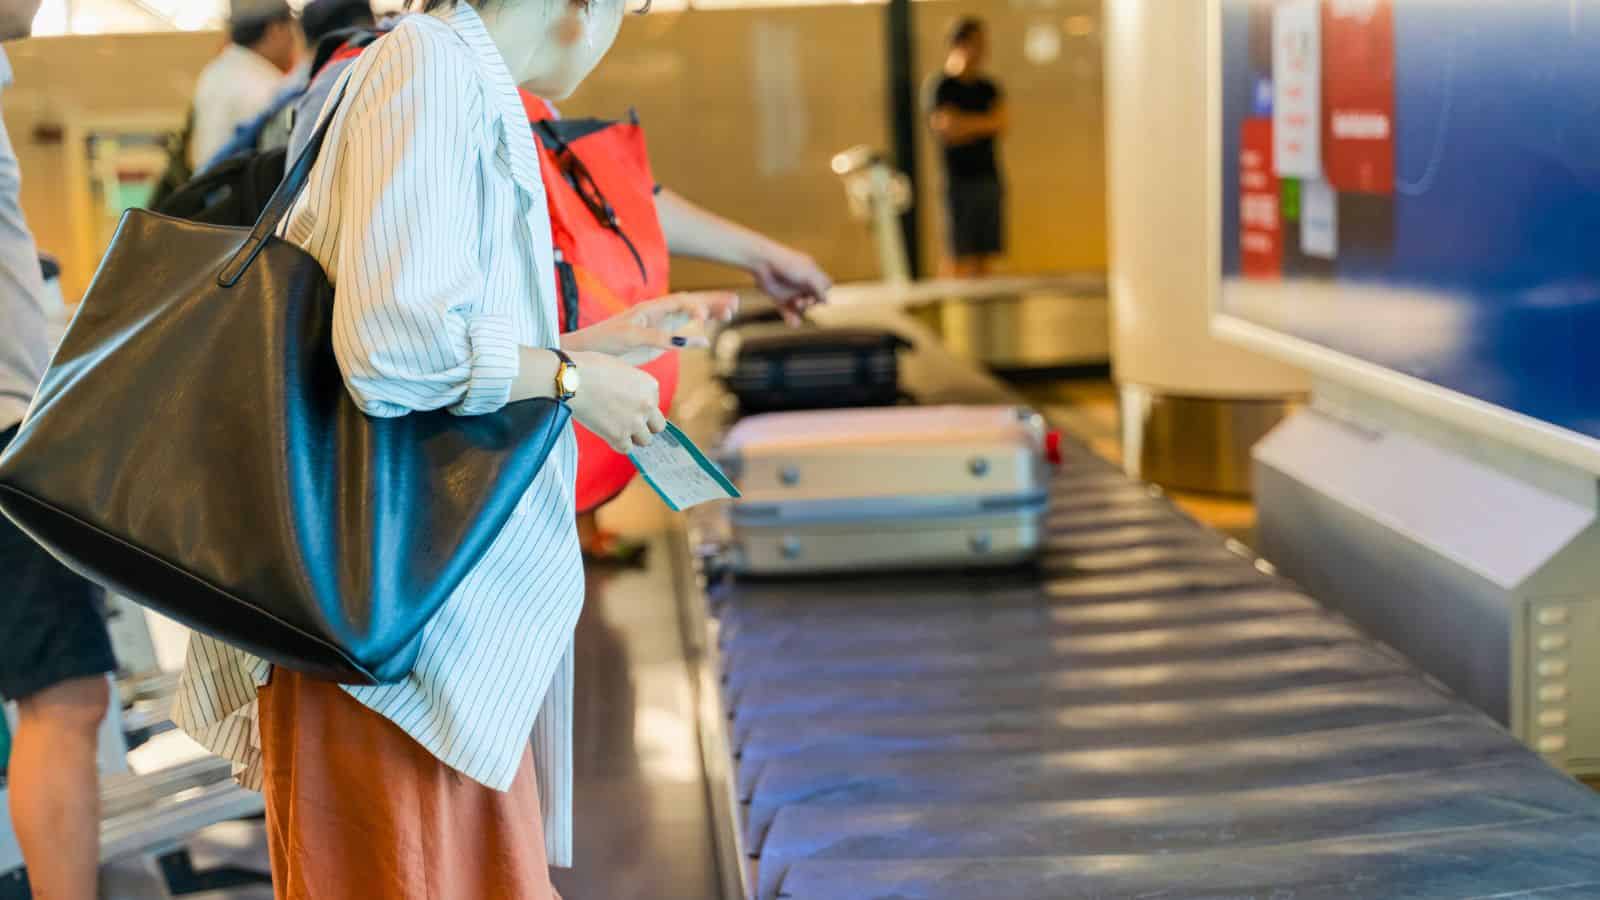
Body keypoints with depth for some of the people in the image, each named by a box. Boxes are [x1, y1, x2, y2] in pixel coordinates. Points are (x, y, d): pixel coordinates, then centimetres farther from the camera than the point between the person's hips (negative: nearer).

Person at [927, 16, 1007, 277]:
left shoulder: (989, 88, 14)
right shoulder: (942, 87, -2)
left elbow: (1000, 125, 0)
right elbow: (946, 129, -13)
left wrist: (966, 122, -8)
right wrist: (983, 124, -2)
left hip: (990, 177, 5)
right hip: (959, 180, -5)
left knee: (986, 255, 2)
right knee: (960, 256, -6)